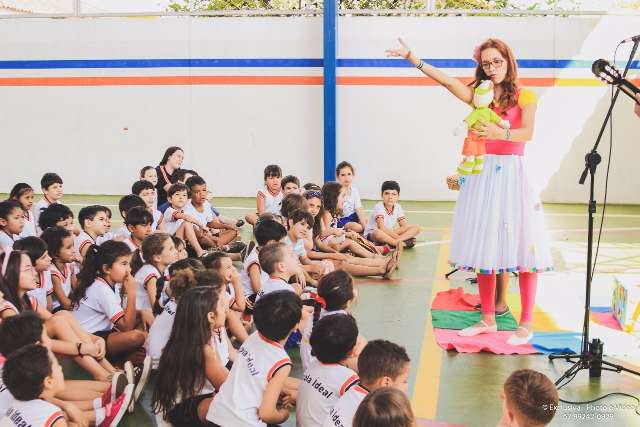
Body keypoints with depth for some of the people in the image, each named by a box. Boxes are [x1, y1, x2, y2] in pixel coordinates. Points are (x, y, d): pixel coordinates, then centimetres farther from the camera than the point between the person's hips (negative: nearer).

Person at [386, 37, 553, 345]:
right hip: (482, 175, 4)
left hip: (513, 175, -4)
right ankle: (488, 318, 16)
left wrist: (502, 133, -33)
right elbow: (447, 81, 0)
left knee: (523, 248, -5)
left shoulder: (524, 97, 3)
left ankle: (526, 324, 2)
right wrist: (412, 59, -11)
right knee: (484, 248, 5)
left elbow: (528, 132, -14)